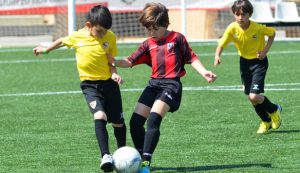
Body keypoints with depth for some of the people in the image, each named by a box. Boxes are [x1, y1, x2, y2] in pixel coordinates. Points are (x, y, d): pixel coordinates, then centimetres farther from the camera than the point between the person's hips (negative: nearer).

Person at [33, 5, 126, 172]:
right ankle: (106, 156, -32)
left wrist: (114, 73, -19)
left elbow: (111, 61, 1)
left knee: (118, 122, 10)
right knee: (100, 116, -26)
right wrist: (46, 50, 27)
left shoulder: (110, 37, -8)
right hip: (89, 84, -2)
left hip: (108, 83, 2)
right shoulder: (77, 37, -9)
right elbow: (62, 41, 13)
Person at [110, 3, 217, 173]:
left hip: (171, 84, -6)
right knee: (135, 122, 1)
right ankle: (142, 158, 17)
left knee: (153, 120, -23)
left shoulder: (177, 38, 2)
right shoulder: (148, 44, 13)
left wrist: (204, 72, -9)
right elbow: (130, 61, 7)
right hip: (154, 84, 6)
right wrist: (113, 62, -10)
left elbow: (191, 58, 5)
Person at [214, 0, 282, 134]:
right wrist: (217, 55, -42)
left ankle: (274, 110, 14)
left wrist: (265, 50, -16)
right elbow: (222, 44, -20)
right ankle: (266, 121, 34)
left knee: (254, 96, -16)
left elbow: (272, 33, -5)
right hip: (244, 61, 4)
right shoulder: (232, 28, -18)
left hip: (259, 61, -4)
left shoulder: (258, 28, -24)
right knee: (250, 98, 10)